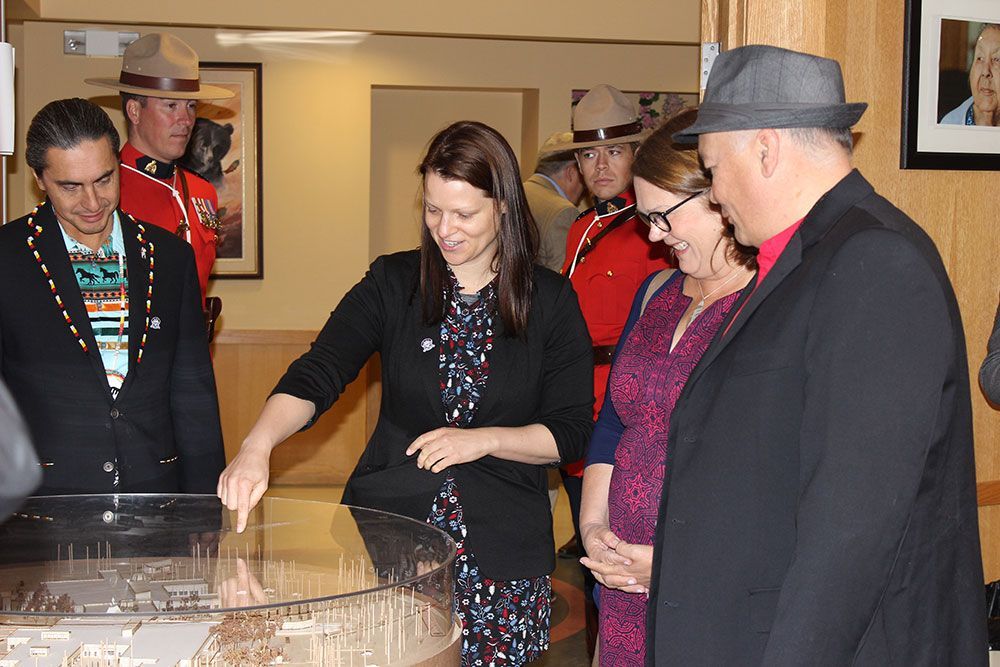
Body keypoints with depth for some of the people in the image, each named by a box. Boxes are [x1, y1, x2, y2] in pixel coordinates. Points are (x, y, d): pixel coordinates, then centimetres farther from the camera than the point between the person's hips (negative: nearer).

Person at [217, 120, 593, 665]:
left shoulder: (551, 302, 1)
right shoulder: (393, 283, 2)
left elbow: (571, 433, 1)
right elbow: (315, 375, -11)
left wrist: (485, 440, -15)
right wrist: (257, 445, -29)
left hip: (501, 558, 0)